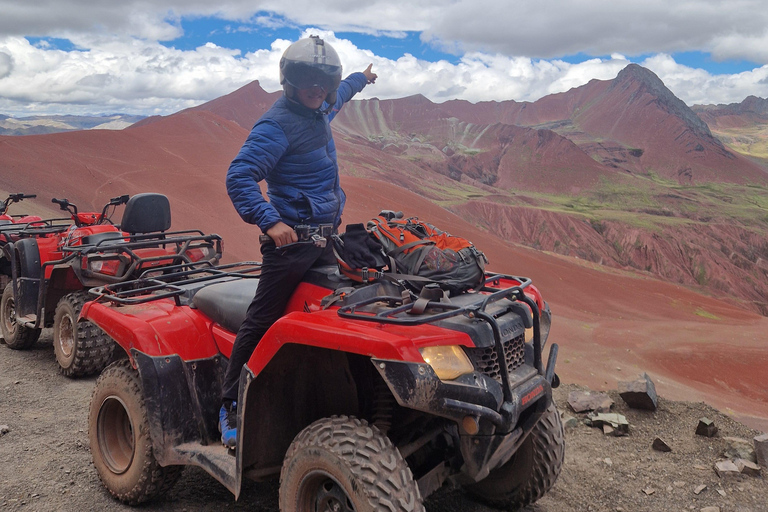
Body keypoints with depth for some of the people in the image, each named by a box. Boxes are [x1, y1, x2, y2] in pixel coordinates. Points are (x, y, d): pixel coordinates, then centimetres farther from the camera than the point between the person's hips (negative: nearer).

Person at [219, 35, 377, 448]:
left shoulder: (319, 110, 14)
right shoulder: (277, 124, -14)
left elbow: (337, 97, 41)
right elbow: (239, 177, -21)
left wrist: (361, 78, 58)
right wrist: (269, 221, -31)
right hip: (292, 237, -9)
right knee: (262, 321, -5)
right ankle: (230, 407, 6)